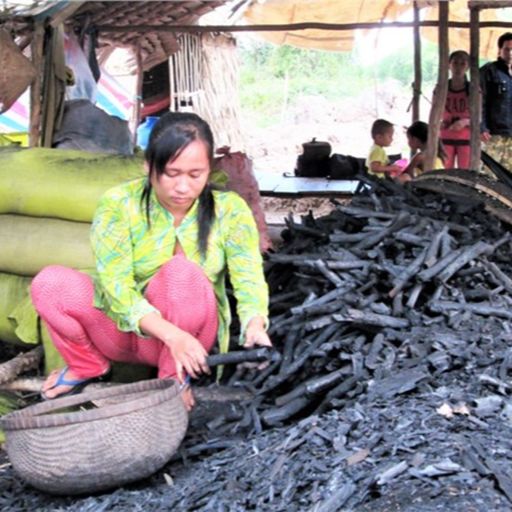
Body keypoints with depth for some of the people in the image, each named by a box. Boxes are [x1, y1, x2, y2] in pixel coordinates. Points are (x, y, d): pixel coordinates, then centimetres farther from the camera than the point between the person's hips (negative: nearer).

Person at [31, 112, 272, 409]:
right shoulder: (119, 204, -18)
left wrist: (255, 326, -44)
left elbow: (250, 277, -22)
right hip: (124, 328, 1)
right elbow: (115, 286, -25)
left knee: (182, 272, -33)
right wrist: (171, 334, -40)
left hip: (190, 332, -1)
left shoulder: (229, 209, -14)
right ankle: (87, 368, 4)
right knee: (49, 283, -26)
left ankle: (174, 380, -11)